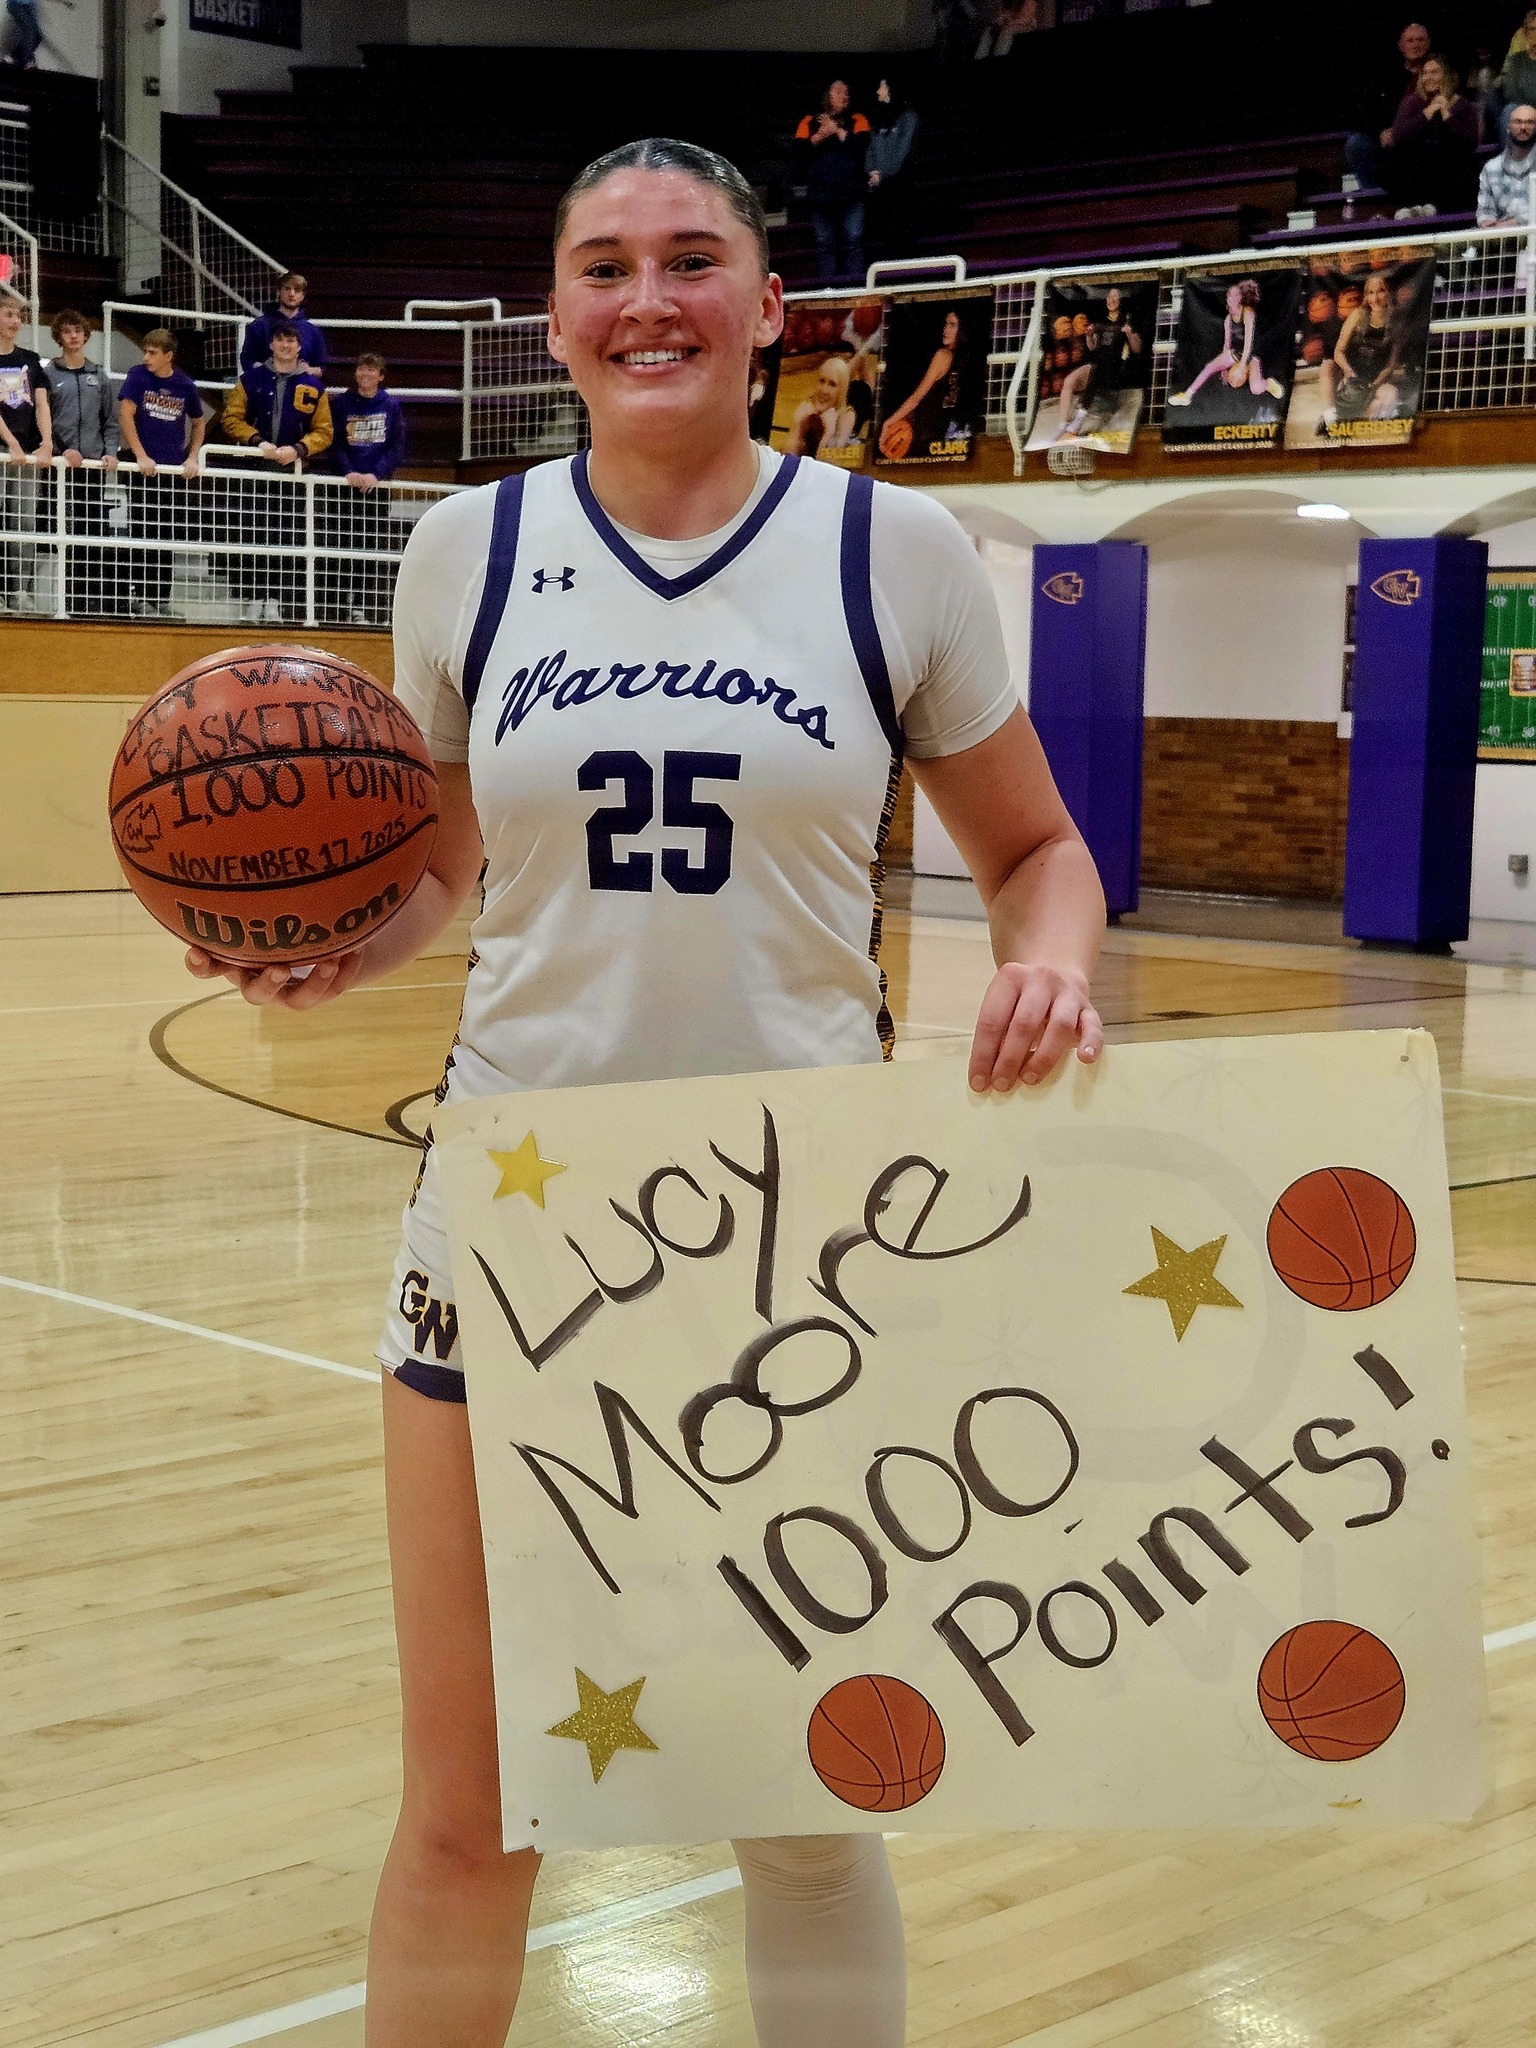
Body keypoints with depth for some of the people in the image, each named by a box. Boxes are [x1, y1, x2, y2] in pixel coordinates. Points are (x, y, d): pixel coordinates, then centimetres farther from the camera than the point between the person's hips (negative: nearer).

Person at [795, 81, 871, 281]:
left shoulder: (857, 120, 13)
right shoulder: (810, 122, 14)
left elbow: (863, 144, -6)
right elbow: (799, 150, 1)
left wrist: (837, 131, -7)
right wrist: (820, 136, -12)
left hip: (851, 195, -1)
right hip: (821, 195, 1)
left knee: (853, 242, -7)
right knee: (825, 244, 0)